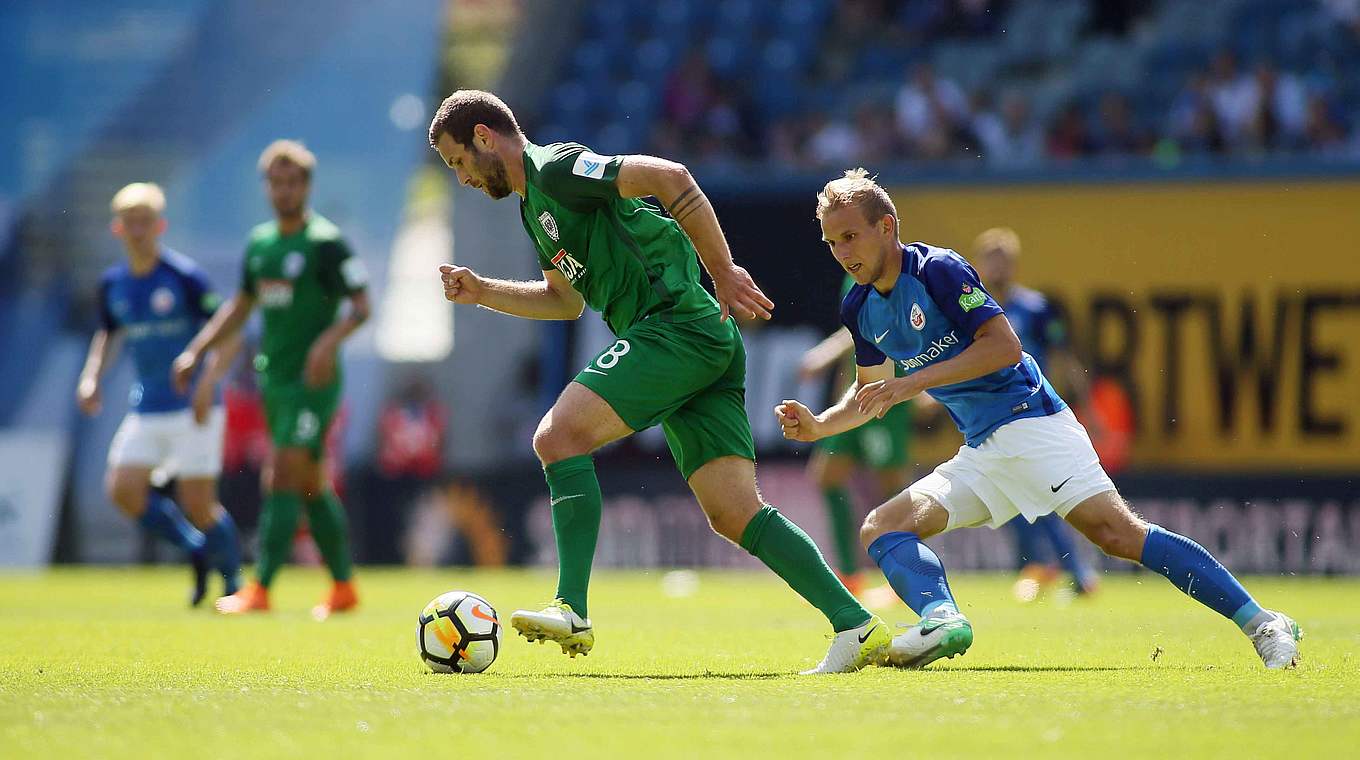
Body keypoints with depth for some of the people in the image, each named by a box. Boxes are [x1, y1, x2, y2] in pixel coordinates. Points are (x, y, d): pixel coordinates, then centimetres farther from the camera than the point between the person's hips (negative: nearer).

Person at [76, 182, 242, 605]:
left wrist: (208, 382, -22)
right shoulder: (113, 284, 6)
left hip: (193, 409, -6)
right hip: (146, 408, 6)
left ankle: (233, 579, 14)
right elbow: (108, 333, 25)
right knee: (123, 491, -8)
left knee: (197, 503, -8)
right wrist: (92, 376, 9)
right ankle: (197, 551, 12)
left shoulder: (185, 277, -11)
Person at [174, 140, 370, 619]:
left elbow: (361, 306, -13)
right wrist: (195, 352, 18)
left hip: (311, 381, -8)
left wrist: (330, 340, -30)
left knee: (282, 480, -13)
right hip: (274, 379, 8)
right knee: (310, 485, 11)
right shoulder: (260, 242, 13)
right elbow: (241, 307, 24)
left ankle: (260, 589, -16)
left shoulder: (325, 242, -9)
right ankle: (344, 587, 19)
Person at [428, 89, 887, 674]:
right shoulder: (533, 206, 24)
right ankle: (856, 627, -4)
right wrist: (481, 292, 26)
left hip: (679, 325, -10)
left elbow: (669, 177, -16)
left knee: (559, 436, -16)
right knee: (734, 514, 0)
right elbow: (566, 299, 37)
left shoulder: (555, 168, -6)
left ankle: (571, 612, -21)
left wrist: (723, 272, -18)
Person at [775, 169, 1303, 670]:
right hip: (979, 454, 9)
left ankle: (1260, 624, -25)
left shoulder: (937, 269, -10)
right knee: (881, 530, -9)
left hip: (1029, 421, -9)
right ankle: (942, 618, -37)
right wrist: (817, 427, 9)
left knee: (1116, 532, -24)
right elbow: (869, 392, 27)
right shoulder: (860, 309, 13)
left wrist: (911, 383, -19)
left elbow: (1004, 344, -18)